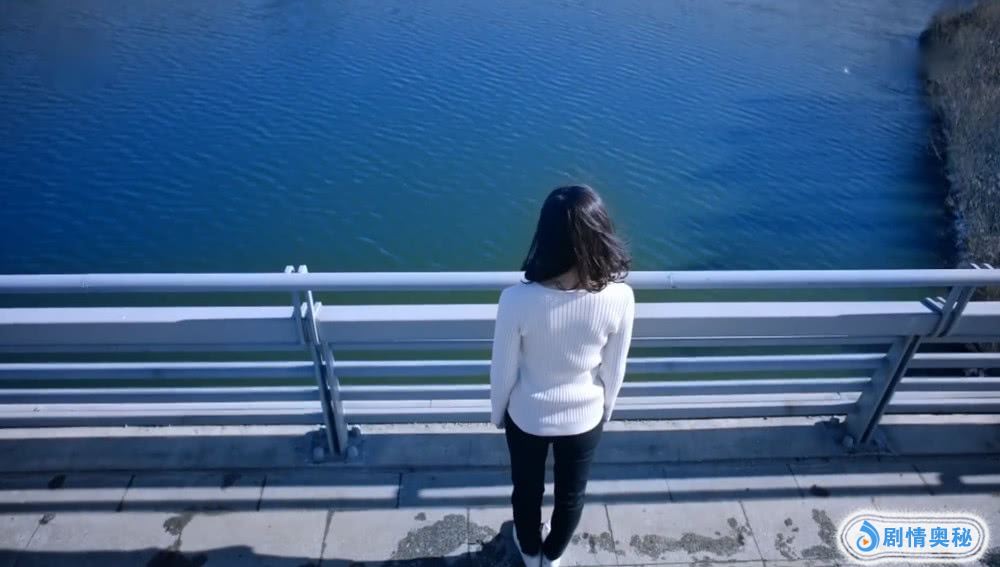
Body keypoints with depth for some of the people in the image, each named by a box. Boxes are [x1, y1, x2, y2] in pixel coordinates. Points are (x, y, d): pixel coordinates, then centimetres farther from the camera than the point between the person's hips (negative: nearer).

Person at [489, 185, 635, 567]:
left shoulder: (517, 299, -31)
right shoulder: (620, 297, -26)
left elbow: (503, 371, -16)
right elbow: (613, 371, -10)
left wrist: (498, 413, 6)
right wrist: (604, 413, 10)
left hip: (527, 417, -1)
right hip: (584, 418, 1)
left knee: (527, 490, 29)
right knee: (571, 494, 30)